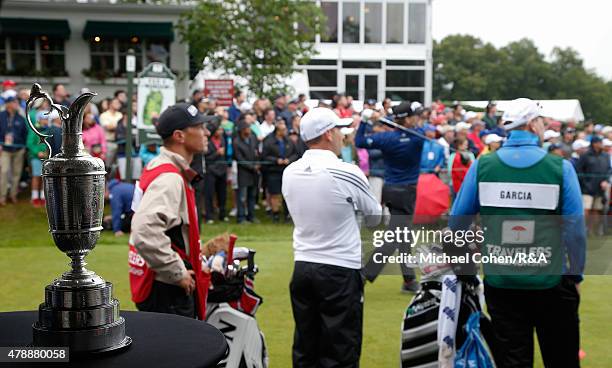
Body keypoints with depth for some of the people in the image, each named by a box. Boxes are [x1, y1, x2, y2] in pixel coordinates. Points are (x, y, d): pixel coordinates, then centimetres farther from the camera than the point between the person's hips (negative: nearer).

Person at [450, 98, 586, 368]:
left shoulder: (482, 166, -2)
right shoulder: (560, 168, -7)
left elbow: (457, 222, 1)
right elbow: (575, 228, -7)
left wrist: (462, 268, 13)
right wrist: (576, 275, 5)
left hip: (500, 282, 1)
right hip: (550, 282, -1)